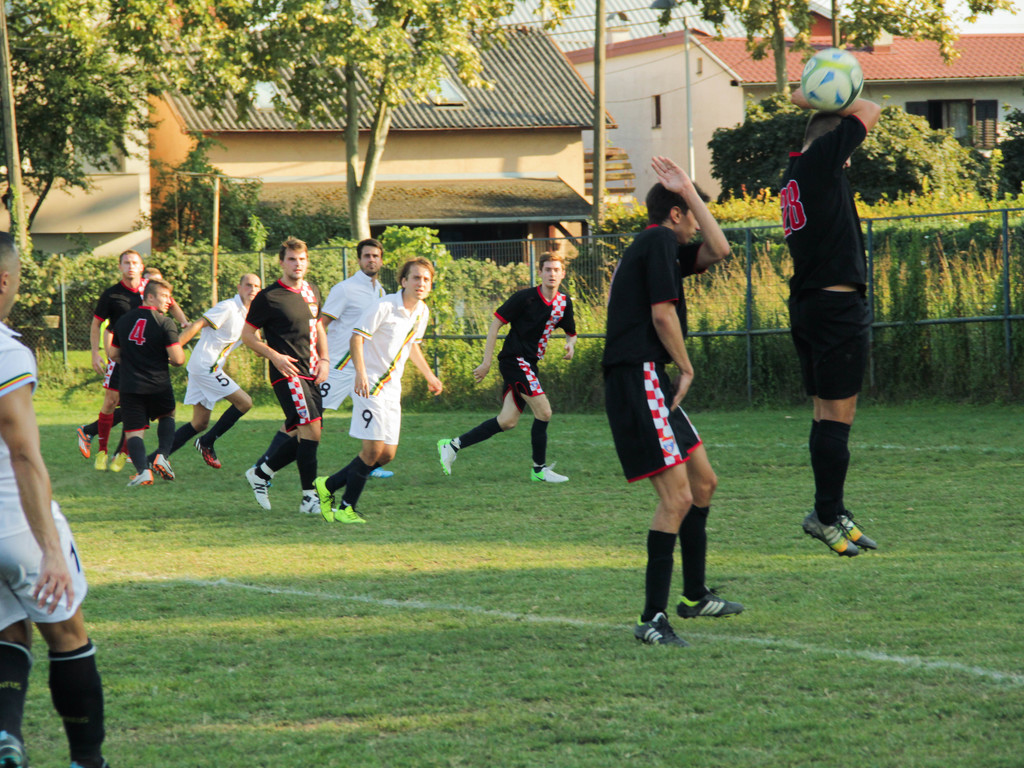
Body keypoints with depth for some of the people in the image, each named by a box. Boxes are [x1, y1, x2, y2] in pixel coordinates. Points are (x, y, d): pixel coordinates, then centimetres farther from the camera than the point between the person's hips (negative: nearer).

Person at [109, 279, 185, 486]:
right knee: (167, 416, 27)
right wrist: (169, 359, 10)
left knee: (133, 432, 2)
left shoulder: (123, 321, 8)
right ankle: (162, 456, 9)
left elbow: (113, 353, 18)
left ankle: (143, 469, -21)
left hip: (129, 386, 2)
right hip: (158, 387, -2)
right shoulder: (164, 323, -9)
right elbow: (178, 358, -13)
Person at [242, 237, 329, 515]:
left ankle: (261, 472, 27)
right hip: (288, 373, -8)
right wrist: (274, 356, -14)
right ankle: (309, 498, -15)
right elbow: (247, 334, -2)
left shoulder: (312, 292, 14)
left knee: (305, 437, 7)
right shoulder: (269, 297, -7)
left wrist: (324, 359, 11)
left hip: (310, 374, 8)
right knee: (310, 429, -18)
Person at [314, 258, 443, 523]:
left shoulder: (422, 312, 8)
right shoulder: (385, 307, -16)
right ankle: (346, 508, 1)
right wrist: (361, 374, -28)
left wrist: (429, 376, 33)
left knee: (387, 454, 5)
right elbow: (357, 337, -16)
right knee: (373, 450, -14)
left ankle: (328, 486, 19)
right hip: (370, 387, -8)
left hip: (392, 389, 8)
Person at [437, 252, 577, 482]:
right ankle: (540, 470, -2)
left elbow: (571, 332, 23)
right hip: (514, 358, -8)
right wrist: (486, 362, -12)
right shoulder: (525, 298, -12)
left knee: (508, 420, 3)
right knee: (543, 411, -14)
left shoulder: (564, 303, 8)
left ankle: (452, 446, 10)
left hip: (529, 364, 8)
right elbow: (495, 323, -9)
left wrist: (570, 344, -2)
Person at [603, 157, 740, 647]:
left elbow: (718, 251, 21)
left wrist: (689, 191, 17)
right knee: (677, 496, -16)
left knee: (704, 482, 20)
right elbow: (662, 313, -15)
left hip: (650, 385, 11)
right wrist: (686, 368, -3)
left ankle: (694, 596, 32)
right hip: (638, 381, -11)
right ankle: (652, 619, -18)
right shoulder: (659, 241, -8)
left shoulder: (656, 246, 20)